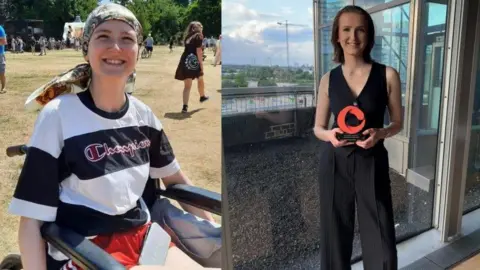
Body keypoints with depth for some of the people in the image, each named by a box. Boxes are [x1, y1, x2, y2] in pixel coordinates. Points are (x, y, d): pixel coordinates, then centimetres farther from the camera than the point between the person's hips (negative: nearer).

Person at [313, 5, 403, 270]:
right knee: (335, 236, 10)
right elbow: (318, 127, 8)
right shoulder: (328, 79, 1)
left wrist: (380, 133, -15)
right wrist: (330, 135, -15)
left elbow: (397, 122, 6)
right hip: (334, 163, 1)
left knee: (381, 243, 2)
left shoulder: (387, 75, -2)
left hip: (372, 163, -1)